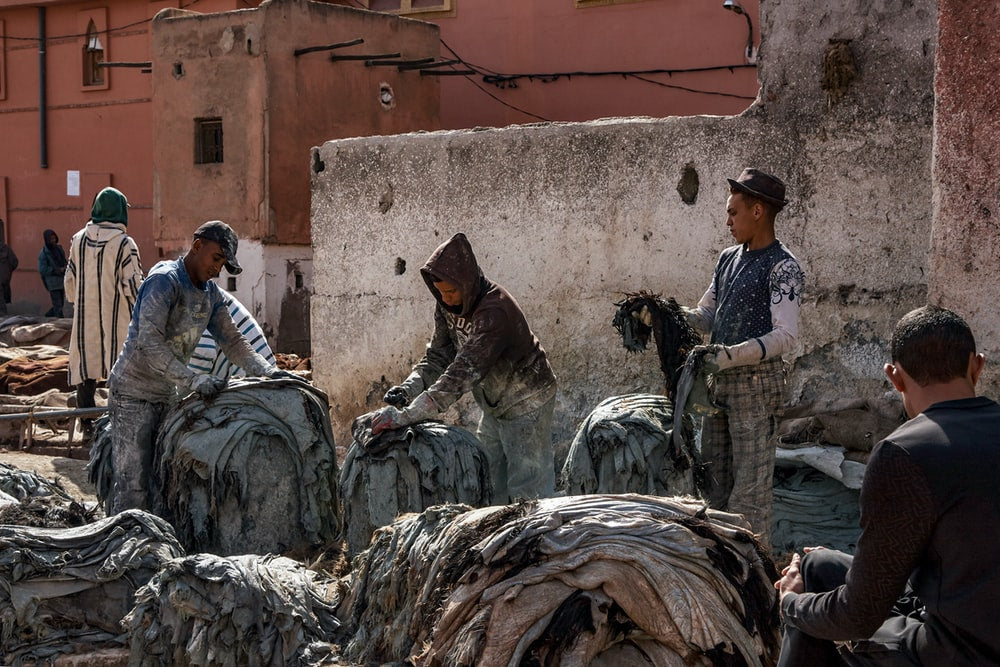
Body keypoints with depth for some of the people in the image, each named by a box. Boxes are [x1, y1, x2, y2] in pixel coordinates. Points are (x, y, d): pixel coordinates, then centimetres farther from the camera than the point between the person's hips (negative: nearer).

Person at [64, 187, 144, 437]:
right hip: (117, 315, -4)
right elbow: (132, 284, -13)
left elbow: (69, 279, 10)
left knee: (86, 362, 12)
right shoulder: (124, 243, -13)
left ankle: (87, 421, 15)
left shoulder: (78, 239, 3)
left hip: (85, 315, 4)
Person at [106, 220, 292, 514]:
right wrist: (192, 380, -34)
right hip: (133, 393, -8)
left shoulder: (211, 294, 9)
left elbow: (232, 341, 9)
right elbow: (149, 341, -28)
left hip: (167, 395, 8)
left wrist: (268, 371, -8)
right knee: (133, 484, -8)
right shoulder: (164, 280, -18)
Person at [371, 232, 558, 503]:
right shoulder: (447, 306, -7)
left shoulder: (495, 310, -34)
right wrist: (408, 389, -22)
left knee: (528, 491, -6)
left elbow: (464, 371, -42)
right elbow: (438, 356, -1)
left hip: (525, 402, -8)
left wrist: (408, 415, -48)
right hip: (493, 405, 8)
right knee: (490, 489, 13)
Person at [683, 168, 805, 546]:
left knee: (751, 483, -5)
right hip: (719, 380, 9)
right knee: (714, 475, 15)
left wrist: (733, 355, -31)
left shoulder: (783, 267, -12)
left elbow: (786, 336, -20)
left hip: (757, 382, -8)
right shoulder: (728, 259, 13)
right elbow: (707, 316, 20)